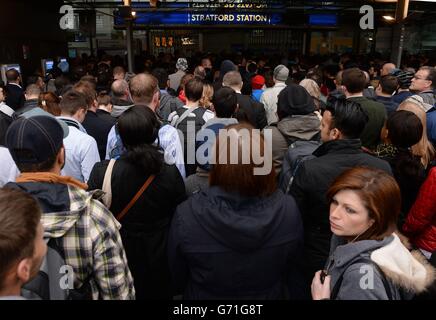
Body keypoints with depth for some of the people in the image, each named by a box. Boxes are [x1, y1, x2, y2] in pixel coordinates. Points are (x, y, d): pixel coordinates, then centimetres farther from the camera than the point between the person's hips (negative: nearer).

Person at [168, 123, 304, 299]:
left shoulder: (187, 214, -32)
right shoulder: (288, 209, -27)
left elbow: (178, 277, -13)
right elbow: (293, 272, -8)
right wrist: (292, 294, 12)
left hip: (205, 296, -1)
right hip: (271, 295, 2)